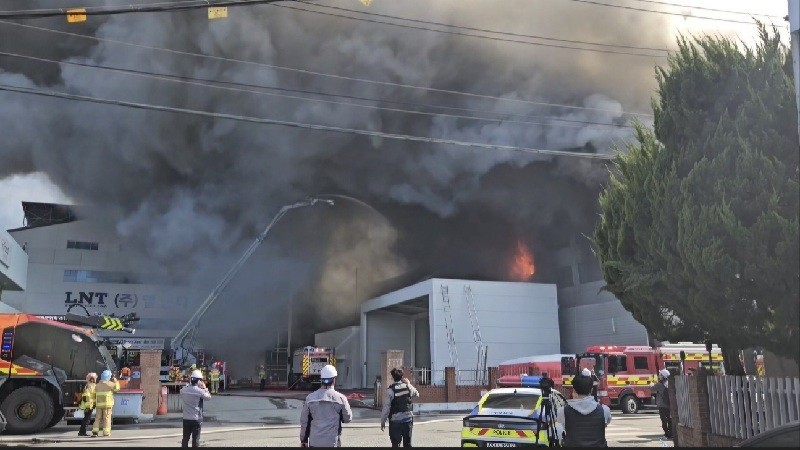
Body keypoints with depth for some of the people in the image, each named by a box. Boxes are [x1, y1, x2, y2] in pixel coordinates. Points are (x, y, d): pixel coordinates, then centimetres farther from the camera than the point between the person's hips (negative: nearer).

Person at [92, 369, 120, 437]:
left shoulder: (97, 385, 11)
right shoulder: (110, 384, -6)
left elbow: (95, 395, 14)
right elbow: (117, 388, 4)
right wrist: (115, 381, 13)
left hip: (99, 404, 4)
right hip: (107, 404, -4)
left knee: (98, 418, 7)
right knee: (107, 418, 0)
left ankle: (95, 431, -3)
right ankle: (106, 432, -2)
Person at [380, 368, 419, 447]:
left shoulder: (391, 389, -11)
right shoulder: (408, 387, 1)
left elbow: (386, 406, -10)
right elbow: (416, 394, 22)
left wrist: (382, 421, -2)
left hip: (395, 421, -4)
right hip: (408, 419, 4)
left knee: (395, 443, 2)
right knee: (407, 443, 12)